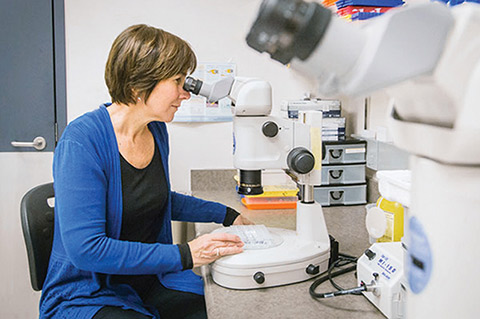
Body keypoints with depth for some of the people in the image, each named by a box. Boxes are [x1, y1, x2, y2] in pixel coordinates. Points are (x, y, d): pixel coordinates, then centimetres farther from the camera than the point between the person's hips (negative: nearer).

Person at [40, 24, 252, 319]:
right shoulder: (82, 141, -20)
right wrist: (184, 255, -27)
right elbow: (85, 249, -26)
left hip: (151, 281, 7)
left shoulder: (157, 130, 4)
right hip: (86, 294, -6)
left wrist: (227, 215, 20)